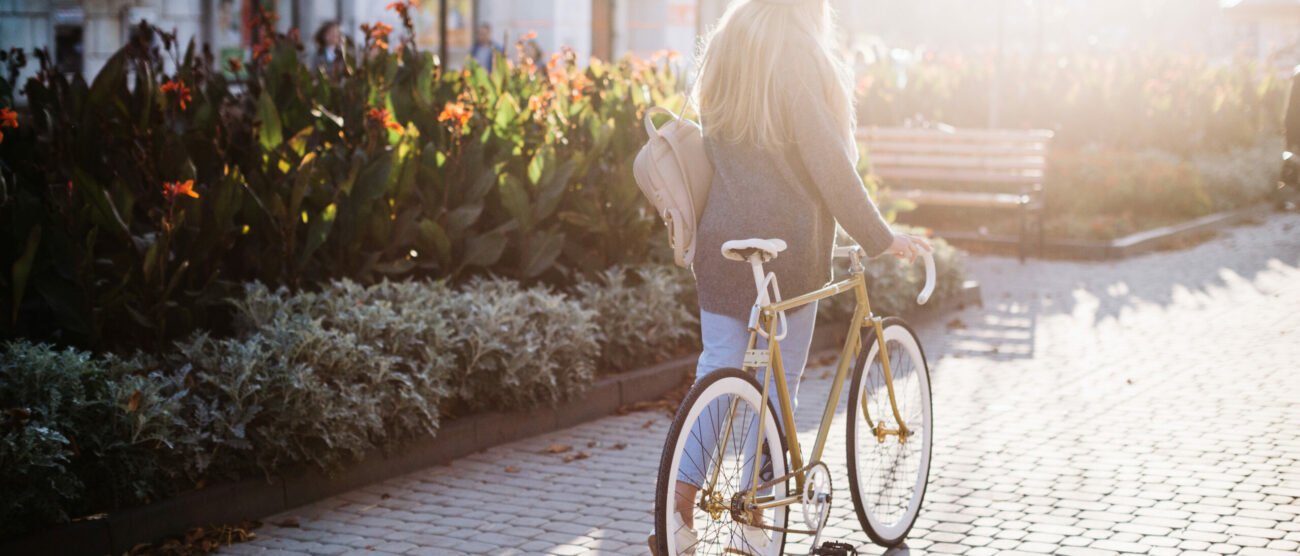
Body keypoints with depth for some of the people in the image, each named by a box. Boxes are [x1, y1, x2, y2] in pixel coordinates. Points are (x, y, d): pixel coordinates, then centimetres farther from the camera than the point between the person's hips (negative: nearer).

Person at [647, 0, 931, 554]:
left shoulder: (721, 51, 10)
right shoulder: (800, 58, -12)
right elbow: (830, 165, -14)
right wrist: (879, 237, -7)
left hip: (721, 243, 6)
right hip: (787, 245, -6)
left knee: (716, 371, 8)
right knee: (780, 381, 5)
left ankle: (678, 512, -1)